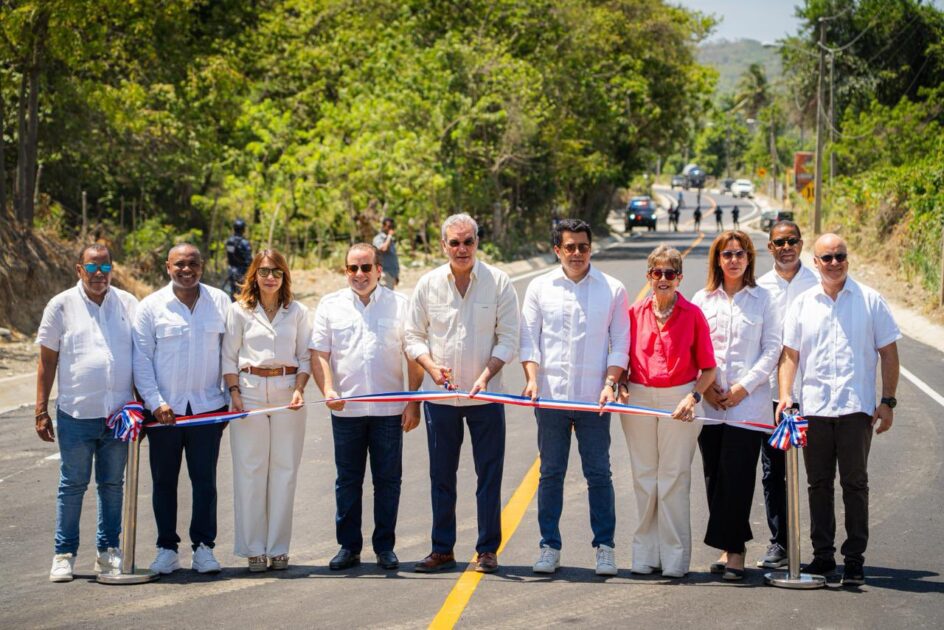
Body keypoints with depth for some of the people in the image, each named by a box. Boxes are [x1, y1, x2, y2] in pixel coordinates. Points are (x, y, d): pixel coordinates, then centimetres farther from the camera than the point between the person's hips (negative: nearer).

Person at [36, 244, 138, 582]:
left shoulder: (128, 304, 7)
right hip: (76, 414, -2)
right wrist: (41, 411, -1)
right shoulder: (62, 306, 2)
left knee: (113, 484, 10)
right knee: (72, 485, 3)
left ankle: (108, 550, 19)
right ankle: (64, 554, 10)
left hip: (119, 412, 2)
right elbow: (47, 360, 3)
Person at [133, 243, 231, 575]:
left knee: (205, 479, 1)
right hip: (164, 409, 0)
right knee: (164, 481, 6)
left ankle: (204, 547, 8)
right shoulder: (151, 306, 2)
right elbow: (141, 358, 0)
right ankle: (167, 548, 14)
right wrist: (155, 402, -9)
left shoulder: (220, 302, 6)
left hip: (207, 406, 0)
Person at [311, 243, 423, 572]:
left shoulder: (400, 305, 5)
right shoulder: (330, 305, 8)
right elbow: (319, 354, 5)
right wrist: (328, 389, -12)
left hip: (389, 409, -1)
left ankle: (385, 547, 12)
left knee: (387, 480, 3)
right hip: (345, 409, 1)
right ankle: (349, 547, 14)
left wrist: (414, 403, -2)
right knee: (347, 481, 6)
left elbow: (414, 357, 5)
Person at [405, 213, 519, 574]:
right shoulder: (428, 284, 2)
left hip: (485, 395, -2)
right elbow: (413, 336, 7)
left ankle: (488, 549, 11)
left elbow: (508, 339, -3)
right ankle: (442, 550, 17)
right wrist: (431, 365, -12)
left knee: (489, 473, 1)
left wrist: (486, 374, -17)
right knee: (441, 475, 8)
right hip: (439, 395, 2)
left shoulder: (498, 282, -4)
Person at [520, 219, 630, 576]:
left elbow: (620, 344, 5)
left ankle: (604, 547, 8)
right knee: (550, 474, 6)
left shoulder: (612, 290, 5)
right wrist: (532, 379, -9)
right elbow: (529, 340, 6)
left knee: (599, 473, 1)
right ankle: (550, 547, 12)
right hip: (550, 396, 1)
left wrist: (610, 383, -9)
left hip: (593, 399, -1)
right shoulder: (540, 288, 7)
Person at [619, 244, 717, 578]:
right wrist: (619, 386, -4)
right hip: (638, 399, 3)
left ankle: (675, 558, 6)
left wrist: (694, 396, -14)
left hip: (679, 401, -3)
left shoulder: (693, 314, -1)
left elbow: (708, 368, 0)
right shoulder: (635, 313, 6)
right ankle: (645, 554, 14)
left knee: (674, 479, -1)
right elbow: (624, 359, 14)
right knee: (644, 478, 7)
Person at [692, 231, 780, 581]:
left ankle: (733, 549, -4)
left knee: (737, 475, -9)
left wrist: (745, 385, -8)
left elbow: (772, 348, 1)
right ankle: (729, 547, 11)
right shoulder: (702, 299, 11)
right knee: (714, 476, 4)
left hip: (748, 400, -3)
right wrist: (705, 386, -4)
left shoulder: (762, 299, 4)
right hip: (710, 402, 3)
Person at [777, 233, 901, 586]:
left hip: (856, 408, -2)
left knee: (855, 483, 0)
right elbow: (790, 355, 11)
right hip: (813, 408, 2)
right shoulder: (803, 305, 9)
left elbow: (889, 354, 5)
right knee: (819, 484, 7)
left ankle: (854, 559, 5)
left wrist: (888, 402, -1)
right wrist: (785, 395, -3)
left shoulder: (870, 301, 3)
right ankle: (822, 555, 15)